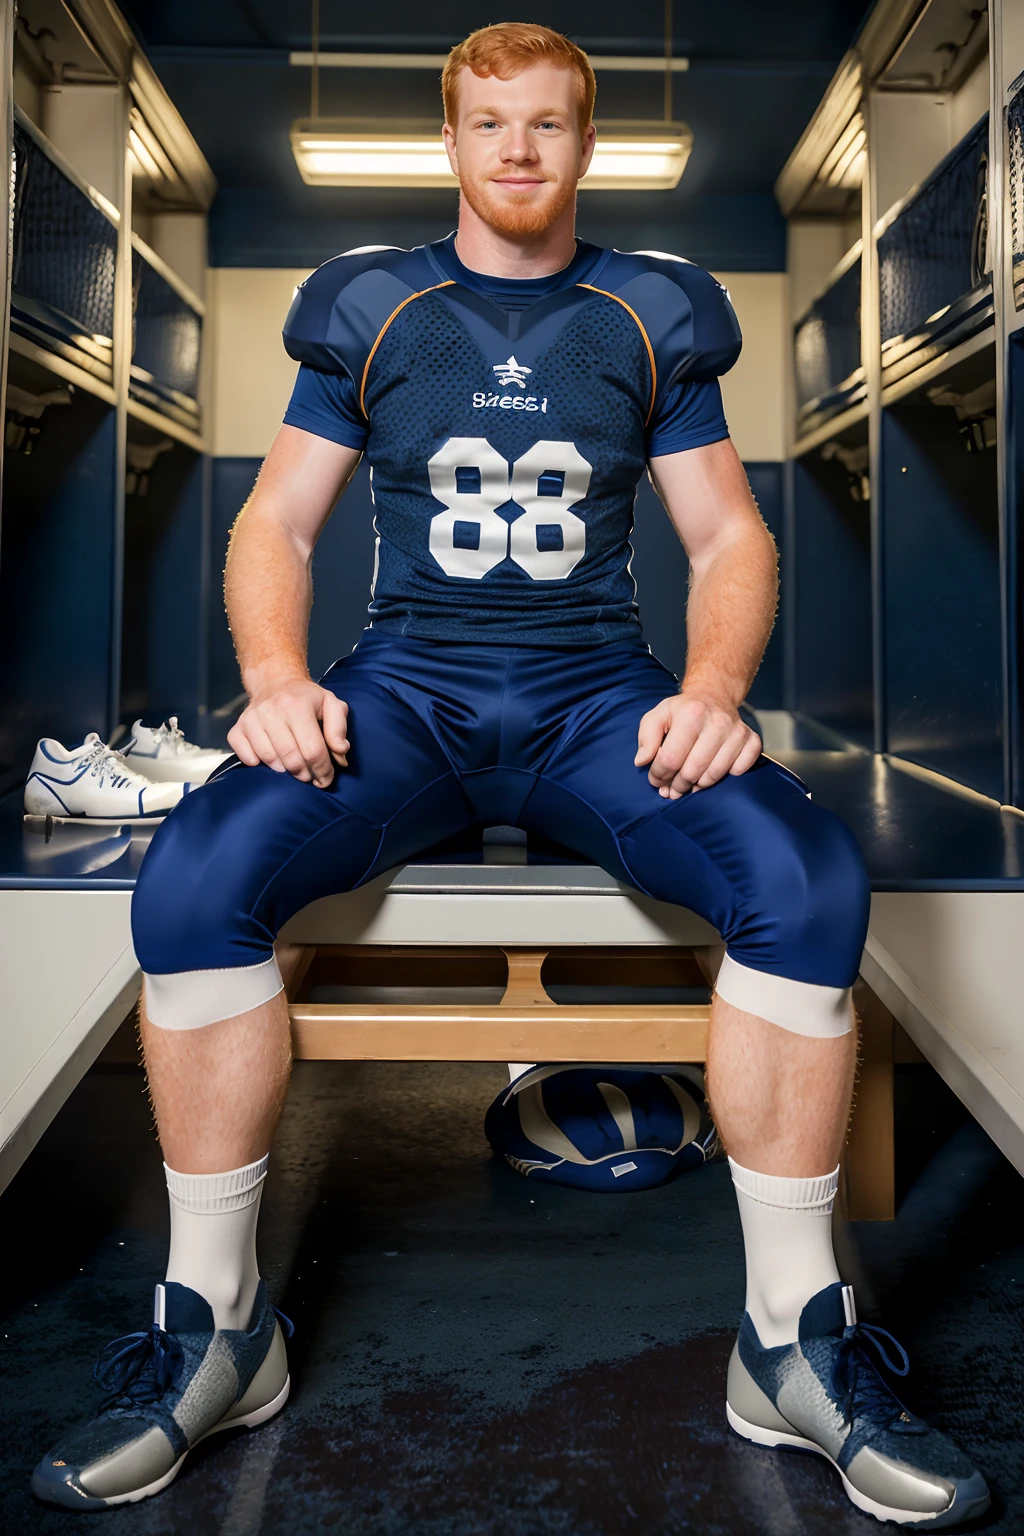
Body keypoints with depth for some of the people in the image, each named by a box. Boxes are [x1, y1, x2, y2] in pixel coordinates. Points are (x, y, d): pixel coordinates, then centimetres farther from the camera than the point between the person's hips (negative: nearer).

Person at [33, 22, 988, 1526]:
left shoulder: (653, 317, 13)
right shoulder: (369, 309, 12)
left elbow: (729, 536, 10)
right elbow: (276, 524, 10)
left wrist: (712, 691, -11)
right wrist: (277, 680, -11)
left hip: (598, 696, 1)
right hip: (406, 688, 0)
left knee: (808, 879, -29)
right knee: (193, 878, -28)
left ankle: (797, 1342, -12)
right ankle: (215, 1329, -9)